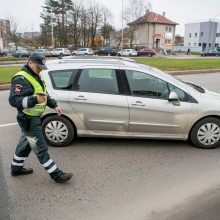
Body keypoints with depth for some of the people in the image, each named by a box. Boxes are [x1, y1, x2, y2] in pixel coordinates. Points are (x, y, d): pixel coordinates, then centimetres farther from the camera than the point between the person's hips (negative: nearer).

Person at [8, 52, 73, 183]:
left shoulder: (36, 76, 12)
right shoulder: (21, 79, -20)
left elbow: (45, 94, 22)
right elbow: (13, 100, -28)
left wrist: (54, 105, 10)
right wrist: (35, 100, -40)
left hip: (34, 118, 10)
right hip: (28, 120, -10)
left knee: (25, 144, 23)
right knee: (41, 149, -2)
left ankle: (16, 168, 41)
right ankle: (56, 175, 7)